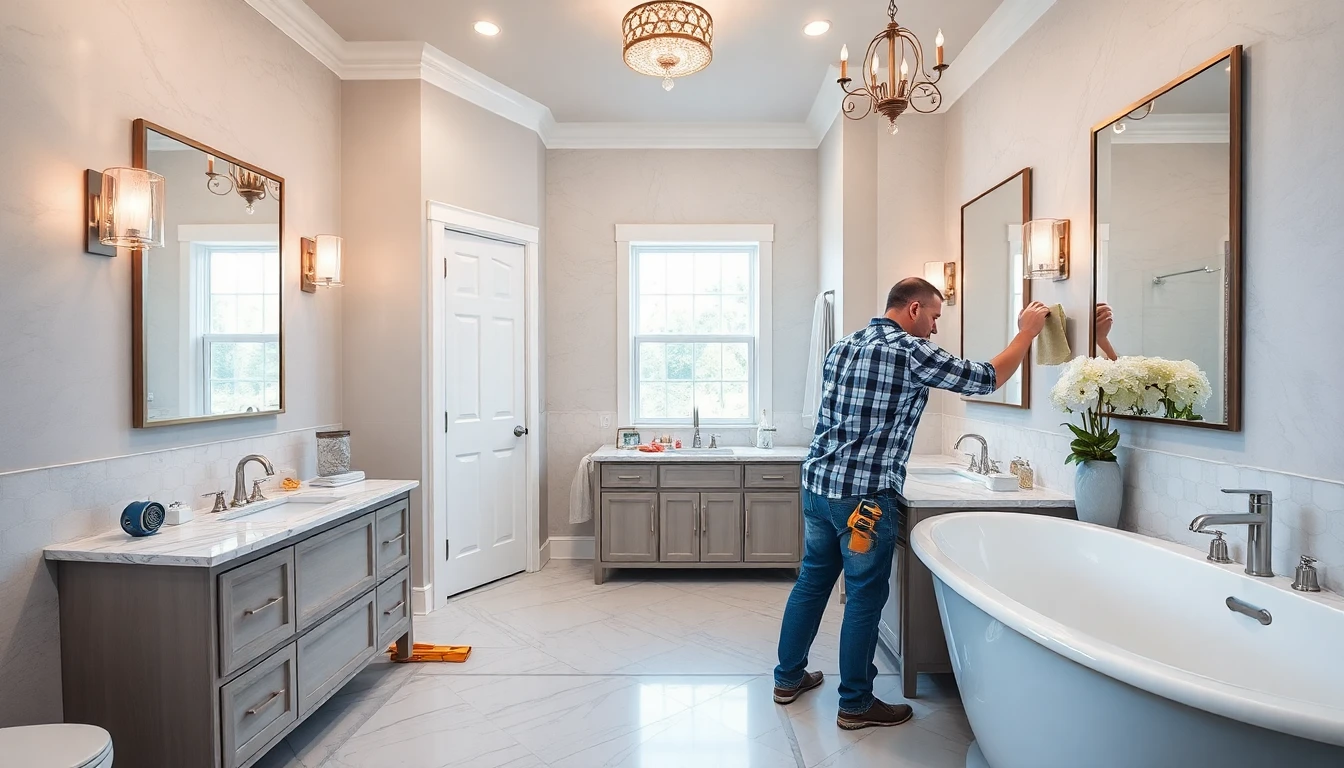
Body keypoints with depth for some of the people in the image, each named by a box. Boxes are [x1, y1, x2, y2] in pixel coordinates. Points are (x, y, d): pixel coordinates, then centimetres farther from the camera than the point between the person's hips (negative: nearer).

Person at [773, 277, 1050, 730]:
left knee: (812, 581, 18)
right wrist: (1026, 333, 11)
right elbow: (987, 379, -2)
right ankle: (855, 705, 23)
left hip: (817, 484, 8)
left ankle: (789, 678, 32)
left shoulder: (841, 348, 11)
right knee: (865, 598, 7)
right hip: (866, 496, -7)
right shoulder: (911, 352, -11)